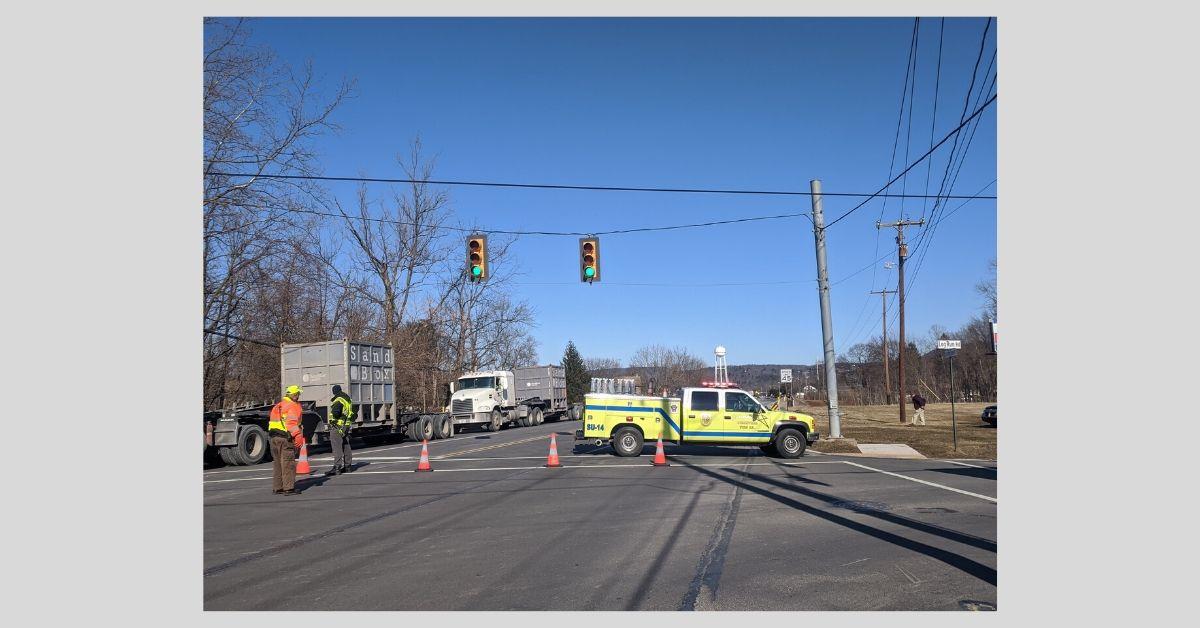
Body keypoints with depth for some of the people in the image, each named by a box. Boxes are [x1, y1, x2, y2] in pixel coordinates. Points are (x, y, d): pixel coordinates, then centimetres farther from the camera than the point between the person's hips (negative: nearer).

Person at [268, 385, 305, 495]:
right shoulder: (293, 406, -7)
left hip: (273, 436, 9)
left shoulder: (278, 406, 22)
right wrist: (298, 436, -26)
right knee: (288, 463, -4)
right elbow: (292, 423, -20)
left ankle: (277, 487, 19)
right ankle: (288, 488, -5)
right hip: (285, 438, -9)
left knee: (277, 462, 15)